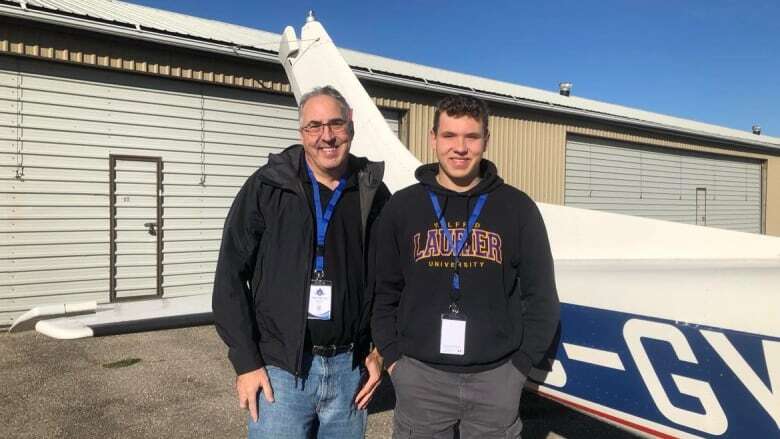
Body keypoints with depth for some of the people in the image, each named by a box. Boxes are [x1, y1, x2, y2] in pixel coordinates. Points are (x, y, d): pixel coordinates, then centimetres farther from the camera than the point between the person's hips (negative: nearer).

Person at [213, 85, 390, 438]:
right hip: (280, 367, -2)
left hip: (349, 368, 3)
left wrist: (380, 350, 3)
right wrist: (246, 362, -7)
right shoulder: (267, 188, -5)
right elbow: (231, 276, -5)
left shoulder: (373, 195, 2)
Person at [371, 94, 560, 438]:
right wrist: (392, 357, 1)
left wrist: (521, 363, 1)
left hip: (496, 378, 0)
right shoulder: (401, 208, 3)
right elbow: (383, 292, 7)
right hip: (419, 376, 0)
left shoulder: (518, 208, 1)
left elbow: (540, 296, 4)